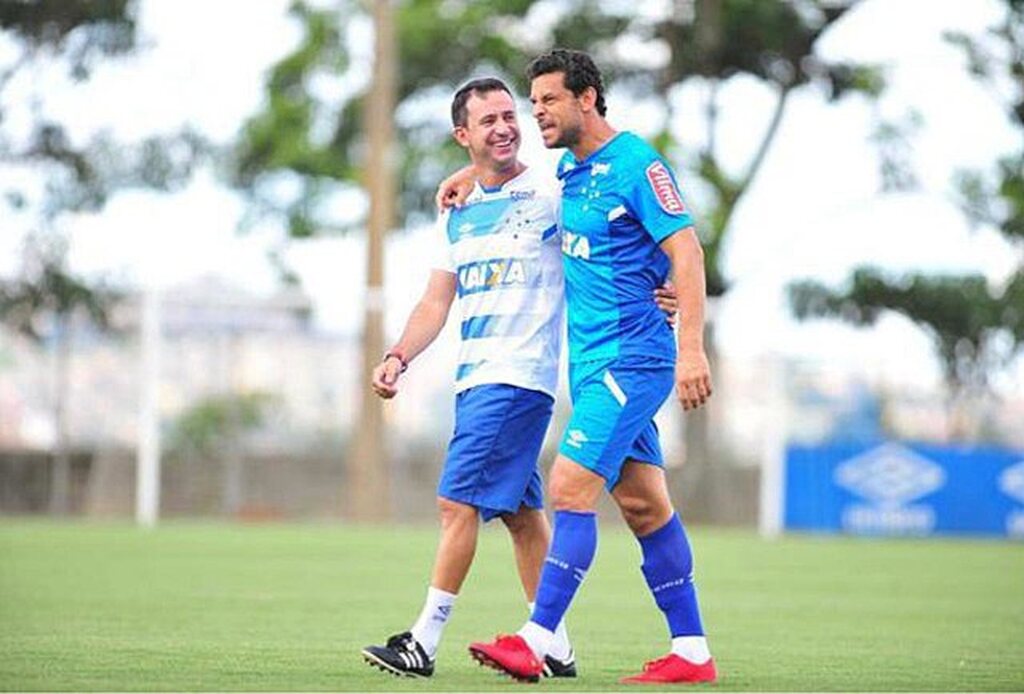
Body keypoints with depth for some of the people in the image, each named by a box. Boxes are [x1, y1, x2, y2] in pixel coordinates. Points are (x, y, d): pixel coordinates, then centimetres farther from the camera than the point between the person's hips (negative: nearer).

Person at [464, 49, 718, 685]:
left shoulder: (636, 165, -12)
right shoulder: (566, 171, 13)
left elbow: (686, 252, -17)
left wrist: (692, 348, -25)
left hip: (631, 359, -8)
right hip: (592, 363, 9)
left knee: (570, 488, -15)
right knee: (643, 504, 8)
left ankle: (538, 642, -16)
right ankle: (692, 653, 10)